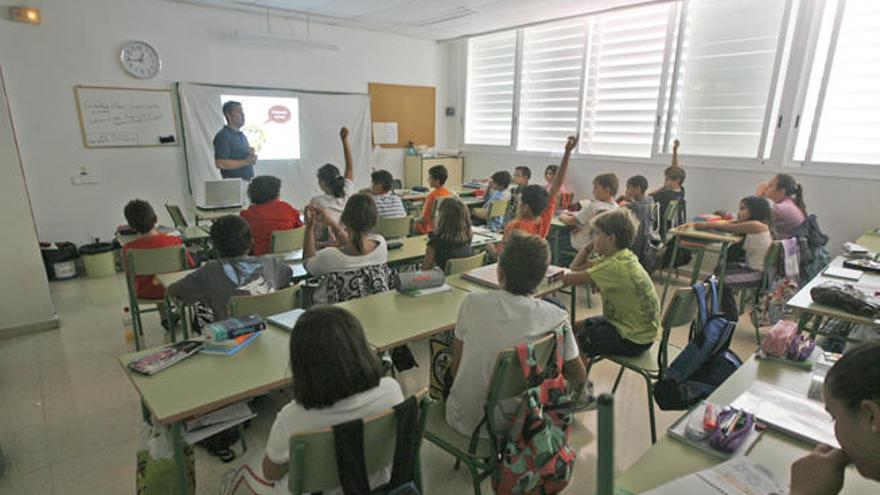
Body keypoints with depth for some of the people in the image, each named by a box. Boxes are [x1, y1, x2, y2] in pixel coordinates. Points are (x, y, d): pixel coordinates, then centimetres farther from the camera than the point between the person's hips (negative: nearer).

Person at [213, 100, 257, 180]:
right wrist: (245, 162, -19)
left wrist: (252, 159, 4)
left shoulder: (243, 136, 18)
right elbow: (220, 163, -17)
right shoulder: (223, 136, -8)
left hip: (248, 182, 8)